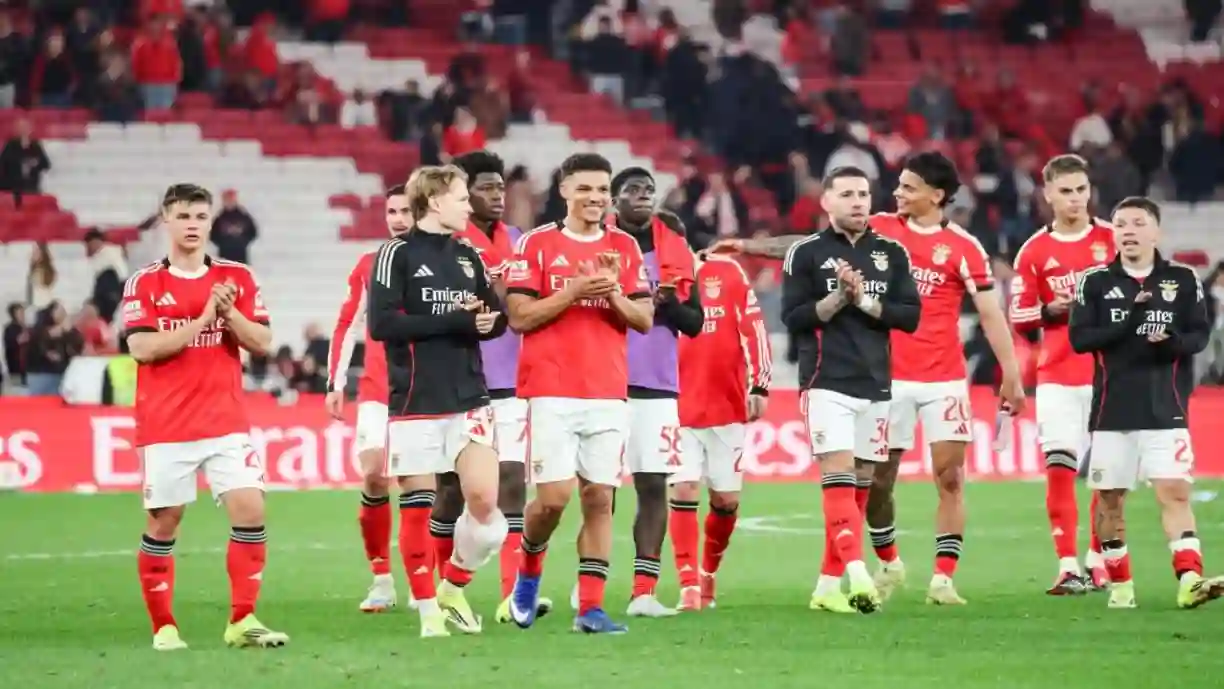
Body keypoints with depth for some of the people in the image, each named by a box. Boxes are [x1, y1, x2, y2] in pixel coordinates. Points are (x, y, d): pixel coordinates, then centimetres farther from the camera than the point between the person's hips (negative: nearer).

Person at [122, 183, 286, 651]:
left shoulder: (237, 278, 8)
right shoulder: (144, 283, 1)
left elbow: (262, 343, 4)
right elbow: (142, 348, -11)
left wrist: (229, 312, -13)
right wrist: (203, 319, -15)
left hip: (226, 422, 2)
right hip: (164, 427, -2)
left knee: (250, 510, -11)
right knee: (163, 522, 1)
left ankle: (242, 621, -5)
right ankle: (163, 626, 12)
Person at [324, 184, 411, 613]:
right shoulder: (370, 266, 9)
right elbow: (348, 325, 12)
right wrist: (335, 384, 8)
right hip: (377, 389, 1)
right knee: (372, 473, -11)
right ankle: (381, 578, -3)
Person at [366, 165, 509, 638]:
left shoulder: (468, 256, 13)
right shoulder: (399, 254, -4)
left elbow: (498, 317, 18)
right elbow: (381, 323, -15)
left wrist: (485, 322, -7)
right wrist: (455, 321, -16)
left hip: (469, 398, 5)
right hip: (415, 400, -4)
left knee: (484, 500, -6)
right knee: (417, 506, 0)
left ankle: (453, 588, 15)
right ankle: (428, 608, 10)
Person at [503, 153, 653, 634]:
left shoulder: (625, 248, 11)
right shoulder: (537, 244, 1)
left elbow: (644, 320, 9)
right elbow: (519, 317, -4)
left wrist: (613, 293, -10)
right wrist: (573, 292, -15)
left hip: (608, 394, 3)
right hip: (551, 392, -3)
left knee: (599, 496, -2)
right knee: (554, 495, -10)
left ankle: (590, 607, -1)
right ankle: (529, 567, 19)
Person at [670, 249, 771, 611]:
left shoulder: (730, 273, 1)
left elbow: (754, 330, 1)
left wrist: (759, 385, -3)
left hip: (728, 408, 1)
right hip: (678, 411, -1)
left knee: (726, 499, 6)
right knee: (684, 491, -11)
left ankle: (708, 572, 30)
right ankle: (689, 586, -9)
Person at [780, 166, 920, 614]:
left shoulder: (892, 253, 10)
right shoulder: (807, 253, 2)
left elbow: (910, 316, 2)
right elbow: (794, 318, -4)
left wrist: (863, 300, -10)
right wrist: (839, 296, -16)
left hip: (876, 386, 4)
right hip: (827, 384, -4)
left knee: (855, 487, 6)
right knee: (839, 480, -16)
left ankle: (828, 586, 12)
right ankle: (858, 576, -29)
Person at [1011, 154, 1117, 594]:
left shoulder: (1113, 240, 3)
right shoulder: (1033, 252, 5)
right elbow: (1020, 319, 6)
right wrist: (1052, 310, -12)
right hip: (1057, 376, 0)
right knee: (1059, 467, -9)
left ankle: (1098, 559, 15)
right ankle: (1068, 567, -9)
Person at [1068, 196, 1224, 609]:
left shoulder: (1182, 280, 5)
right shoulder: (1095, 282, 3)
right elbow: (1079, 338, -4)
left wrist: (1173, 343, -18)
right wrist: (1128, 324, -17)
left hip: (1165, 409, -1)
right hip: (1112, 410, 1)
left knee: (1174, 492, -13)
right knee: (1110, 498, 6)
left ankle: (1189, 579, -21)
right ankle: (1119, 584, 19)